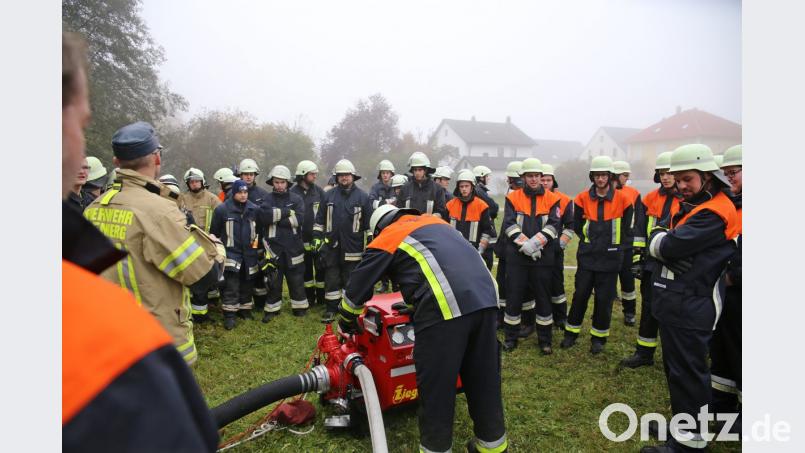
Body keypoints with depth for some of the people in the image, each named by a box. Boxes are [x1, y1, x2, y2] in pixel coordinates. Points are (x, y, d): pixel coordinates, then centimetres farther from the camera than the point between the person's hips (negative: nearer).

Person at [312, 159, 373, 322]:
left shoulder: (362, 196, 1)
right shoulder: (328, 195, 7)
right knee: (331, 280, 8)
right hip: (331, 246, 2)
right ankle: (331, 309, 19)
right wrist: (317, 238, 6)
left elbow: (369, 224, 2)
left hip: (353, 248, -2)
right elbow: (319, 220, 12)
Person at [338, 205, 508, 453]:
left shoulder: (386, 239, 14)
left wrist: (346, 323, 40)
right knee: (484, 379, 20)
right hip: (485, 296, 7)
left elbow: (357, 287, 22)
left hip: (445, 307, -7)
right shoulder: (434, 221, 31)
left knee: (436, 388, 9)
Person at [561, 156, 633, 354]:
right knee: (580, 295, 5)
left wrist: (612, 245, 5)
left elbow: (626, 230, 5)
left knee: (604, 299, 5)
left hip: (610, 258, -1)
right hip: (587, 256, 1)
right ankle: (571, 333, 19)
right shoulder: (583, 199, -1)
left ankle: (599, 337, 20)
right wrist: (591, 242, 9)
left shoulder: (622, 199, -4)